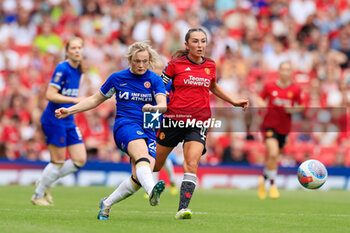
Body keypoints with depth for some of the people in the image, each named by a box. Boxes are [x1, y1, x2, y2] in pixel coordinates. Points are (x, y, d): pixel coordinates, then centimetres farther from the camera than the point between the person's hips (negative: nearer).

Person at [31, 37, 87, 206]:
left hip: (68, 121, 8)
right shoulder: (62, 69, -15)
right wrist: (74, 100, -24)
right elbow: (50, 95, -21)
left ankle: (45, 183, 18)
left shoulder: (78, 71, 10)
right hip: (54, 120, -8)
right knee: (58, 161, -5)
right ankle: (38, 196, 12)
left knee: (80, 160, 2)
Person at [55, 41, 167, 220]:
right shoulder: (117, 78, 9)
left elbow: (163, 104, -8)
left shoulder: (155, 80, 7)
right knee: (142, 154, -36)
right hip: (125, 125, -2)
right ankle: (152, 191, -65)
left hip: (149, 131, 2)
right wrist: (70, 110, 15)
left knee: (139, 178, -16)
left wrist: (154, 108, -32)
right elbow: (96, 100, 21)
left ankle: (107, 204, 9)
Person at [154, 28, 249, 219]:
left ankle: (182, 209, -24)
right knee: (154, 166, 9)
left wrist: (234, 102, 25)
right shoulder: (176, 64, -4)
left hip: (198, 123, 2)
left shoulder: (210, 65, 8)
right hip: (174, 119, -2)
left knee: (192, 164, -19)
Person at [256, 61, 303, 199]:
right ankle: (272, 185, -8)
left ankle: (263, 179, 39)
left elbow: (300, 107, 11)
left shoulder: (295, 90, 1)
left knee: (273, 157, 11)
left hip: (284, 127, 3)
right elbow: (260, 99, 14)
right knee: (273, 153, -22)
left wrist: (293, 109, -10)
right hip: (270, 124, -3)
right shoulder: (270, 87, -1)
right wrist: (261, 104, -9)